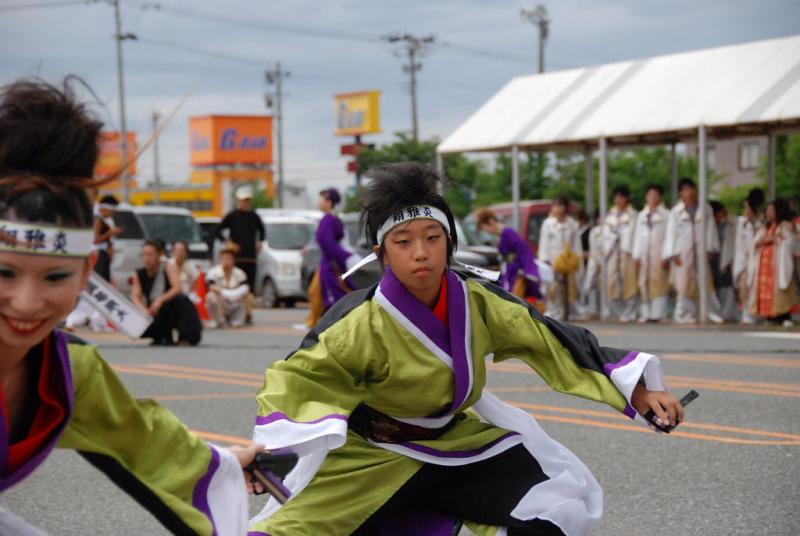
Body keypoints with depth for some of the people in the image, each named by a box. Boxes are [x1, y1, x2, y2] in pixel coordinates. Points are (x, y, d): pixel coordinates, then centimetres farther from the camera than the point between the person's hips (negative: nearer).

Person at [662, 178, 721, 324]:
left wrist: (710, 249, -1)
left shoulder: (705, 209, 9)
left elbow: (710, 229, 7)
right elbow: (671, 233, 4)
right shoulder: (676, 212, 7)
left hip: (700, 251, 1)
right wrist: (673, 254, -4)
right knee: (684, 283, -3)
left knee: (704, 283, -4)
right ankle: (683, 314, 0)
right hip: (683, 252, -1)